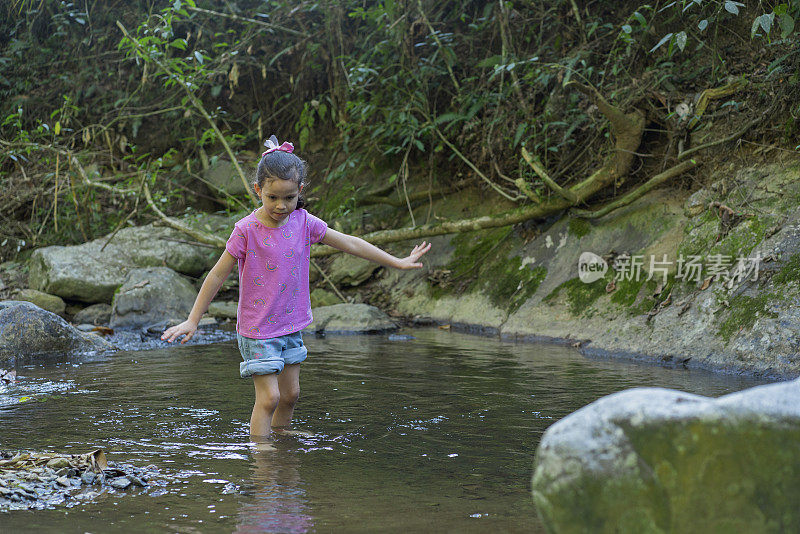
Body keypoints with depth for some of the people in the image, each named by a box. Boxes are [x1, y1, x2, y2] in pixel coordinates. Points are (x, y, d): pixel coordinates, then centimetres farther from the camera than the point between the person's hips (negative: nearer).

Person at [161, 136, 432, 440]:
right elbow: (218, 275, -10)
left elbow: (349, 243, 5)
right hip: (258, 328, -5)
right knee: (269, 397, -10)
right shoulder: (247, 230, -16)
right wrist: (193, 320, -9)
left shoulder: (303, 222, -3)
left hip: (291, 324, 5)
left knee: (290, 393, 12)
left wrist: (397, 263, 8)